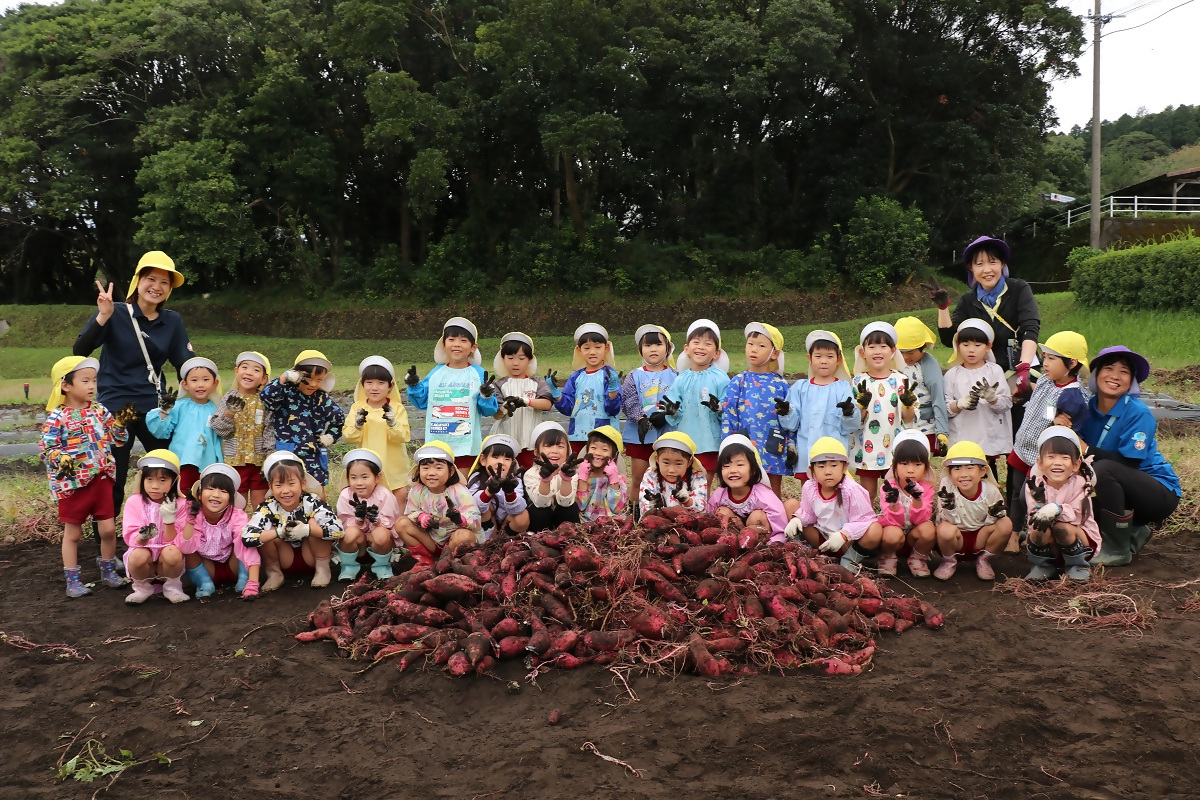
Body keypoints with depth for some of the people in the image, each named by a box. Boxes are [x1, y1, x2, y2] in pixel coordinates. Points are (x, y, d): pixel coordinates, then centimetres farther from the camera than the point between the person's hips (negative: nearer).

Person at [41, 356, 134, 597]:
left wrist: (121, 423, -7)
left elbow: (116, 439, 11)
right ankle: (72, 580, 18)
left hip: (102, 479, 4)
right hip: (73, 484, -4)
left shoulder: (99, 410, 4)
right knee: (73, 532, 8)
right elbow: (46, 448, -12)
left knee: (108, 529, 6)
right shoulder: (57, 417, -12)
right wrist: (62, 460, -30)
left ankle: (108, 571, 25)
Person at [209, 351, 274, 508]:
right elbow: (220, 430, -7)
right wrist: (229, 413, -24)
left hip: (260, 461, 0)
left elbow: (270, 433, -1)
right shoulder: (229, 399, -2)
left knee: (260, 507, 8)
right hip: (235, 461, 0)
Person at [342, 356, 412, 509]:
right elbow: (348, 437, -6)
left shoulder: (397, 408, -4)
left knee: (400, 496, 3)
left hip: (393, 467, -1)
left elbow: (404, 436, -14)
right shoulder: (357, 408, 1)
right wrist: (357, 425, -25)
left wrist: (392, 423, -31)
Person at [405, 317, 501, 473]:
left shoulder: (479, 374, -2)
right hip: (437, 443, 3)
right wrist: (414, 386, -4)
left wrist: (486, 396, -22)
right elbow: (422, 402, 12)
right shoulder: (436, 373, 7)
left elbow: (489, 410, -2)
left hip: (466, 444, -3)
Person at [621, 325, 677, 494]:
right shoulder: (634, 377, 3)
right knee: (637, 477, 8)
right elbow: (629, 402, -8)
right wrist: (641, 419, -24)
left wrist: (664, 416, -23)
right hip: (638, 434, 0)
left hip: (666, 434, 0)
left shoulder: (674, 376, 3)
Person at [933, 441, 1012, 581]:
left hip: (980, 540, 2)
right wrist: (949, 508, -40)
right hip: (956, 540, -2)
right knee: (945, 529, -35)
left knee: (1006, 524, -24)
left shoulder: (991, 490, -13)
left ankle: (984, 559, 3)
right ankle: (949, 561, 0)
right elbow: (949, 521, -19)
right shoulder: (946, 485, -19)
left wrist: (994, 516, -27)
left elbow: (989, 523, -5)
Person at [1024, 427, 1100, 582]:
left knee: (1062, 527, -30)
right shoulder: (1035, 484, -10)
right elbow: (1034, 521, -15)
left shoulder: (1080, 482, -14)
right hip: (1049, 546, 2)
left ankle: (1078, 565, -4)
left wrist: (1057, 510, -43)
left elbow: (1076, 516, -24)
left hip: (1082, 538, -1)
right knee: (1041, 530, -29)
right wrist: (1040, 504, -36)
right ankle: (1044, 565, 0)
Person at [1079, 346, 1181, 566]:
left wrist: (1086, 449, -29)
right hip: (1122, 490, 7)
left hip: (1160, 492, -7)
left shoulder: (1138, 413, -20)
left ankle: (1117, 551, -16)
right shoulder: (1089, 407, -4)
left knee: (1104, 469, -32)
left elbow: (1128, 463, -25)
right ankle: (1134, 532, 16)